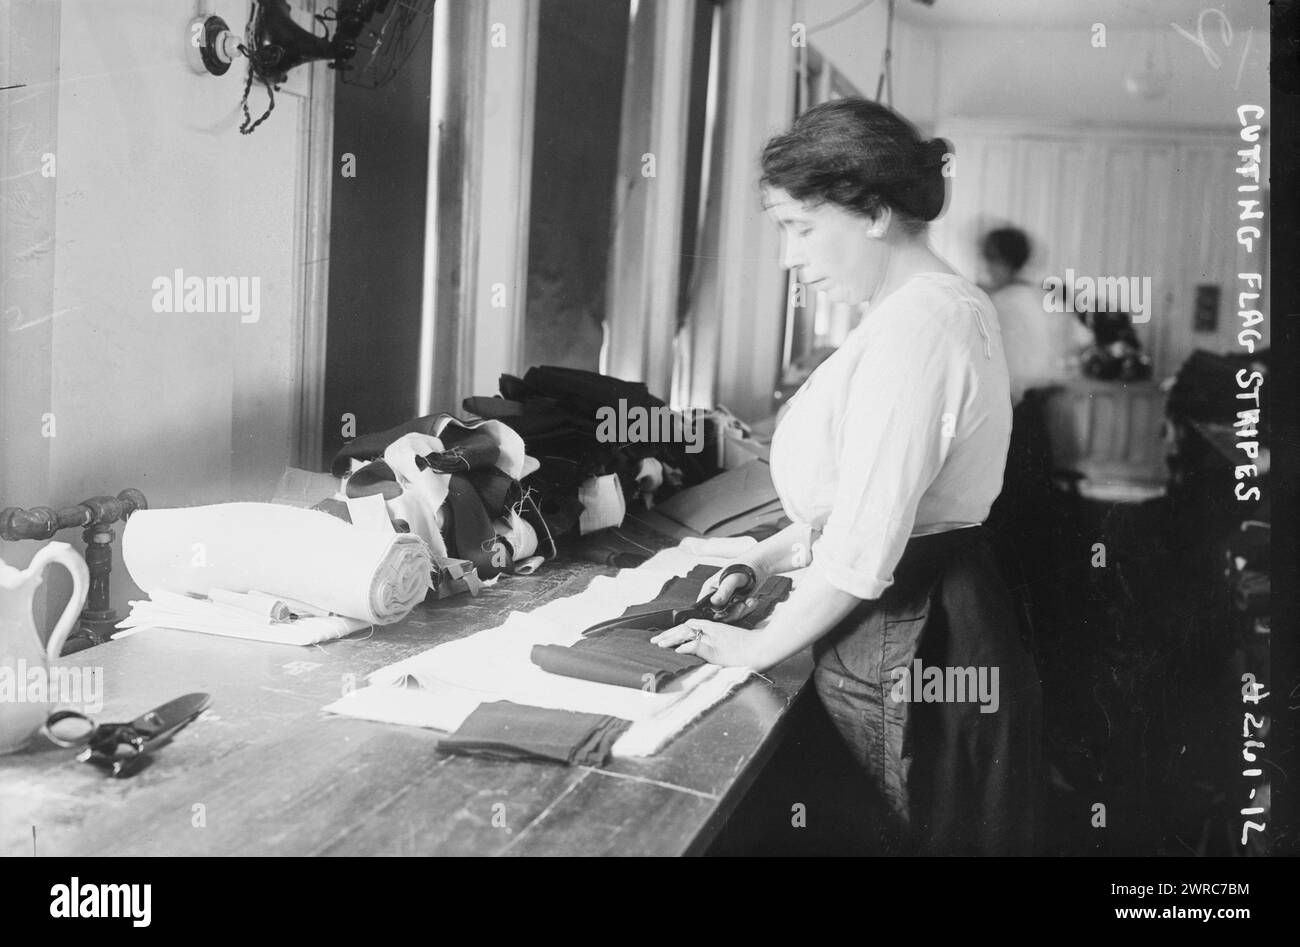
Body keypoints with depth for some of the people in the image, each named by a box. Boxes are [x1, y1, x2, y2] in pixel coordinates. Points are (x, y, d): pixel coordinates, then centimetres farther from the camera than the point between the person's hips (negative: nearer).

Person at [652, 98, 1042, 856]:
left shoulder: (914, 326, -22)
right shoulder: (950, 303, 11)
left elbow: (864, 545, -24)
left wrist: (762, 645, -11)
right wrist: (764, 561, 13)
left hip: (907, 655, -10)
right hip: (947, 618, 10)